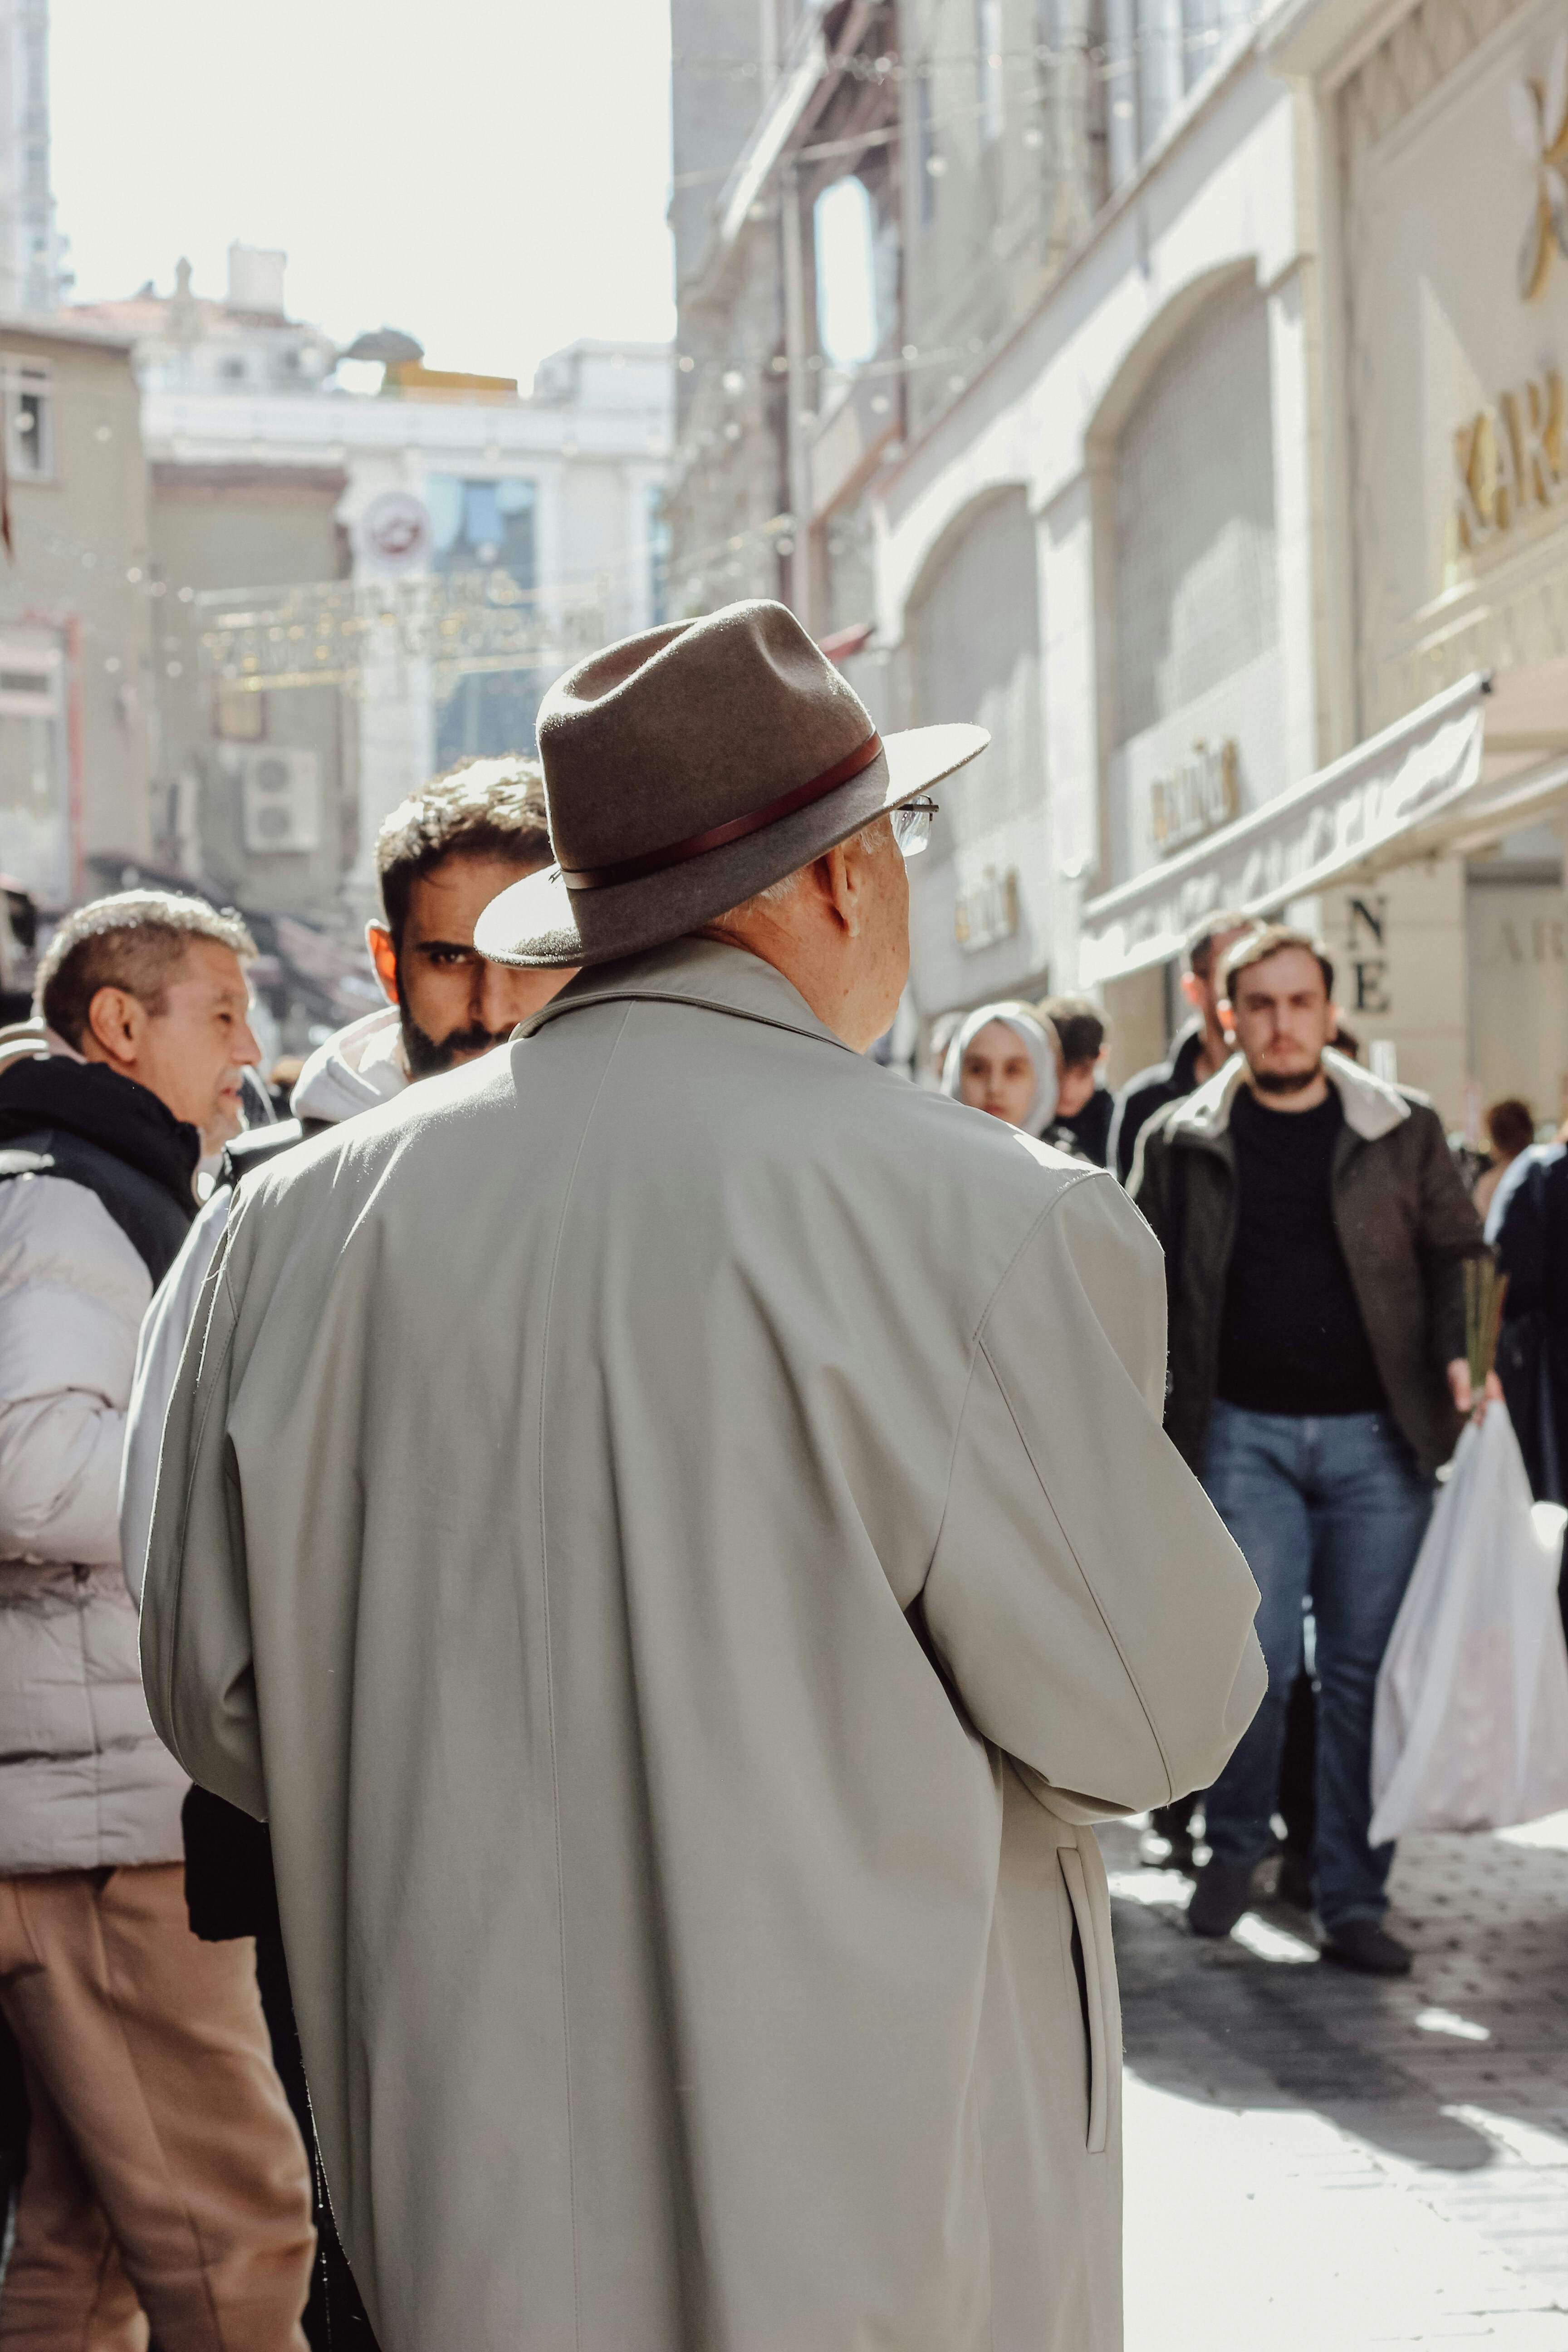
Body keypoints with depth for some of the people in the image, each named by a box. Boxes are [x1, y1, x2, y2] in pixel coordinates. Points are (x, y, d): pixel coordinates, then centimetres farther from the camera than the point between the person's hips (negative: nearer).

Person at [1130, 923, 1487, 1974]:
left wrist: (1460, 1358, -8)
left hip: (1377, 1436, 1)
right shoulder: (1183, 1141, 5)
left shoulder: (1404, 1130, 4)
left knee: (1364, 1670, 2)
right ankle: (1237, 1841, 20)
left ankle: (1354, 1902, 11)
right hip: (1246, 1433, 0)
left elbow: (1454, 1254, 9)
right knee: (1257, 1653, -7)